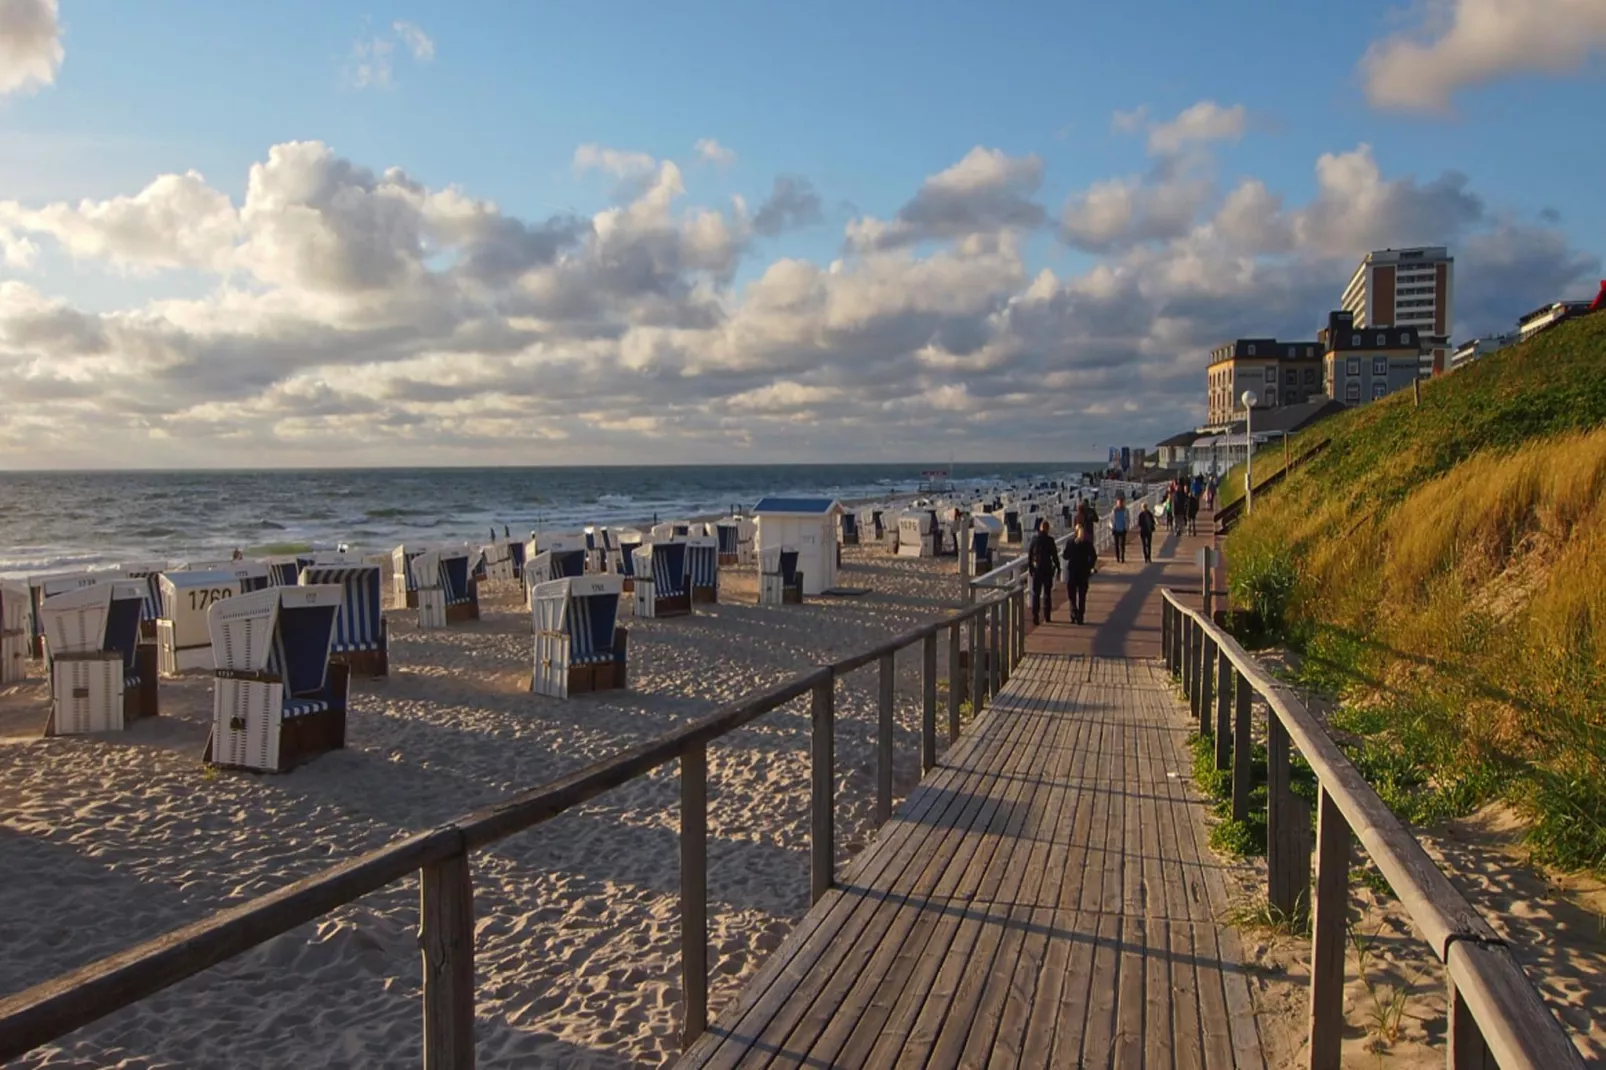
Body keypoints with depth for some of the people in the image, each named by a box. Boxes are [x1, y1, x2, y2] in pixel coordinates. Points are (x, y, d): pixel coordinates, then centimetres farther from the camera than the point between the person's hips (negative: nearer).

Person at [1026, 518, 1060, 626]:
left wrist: (1030, 567, 12)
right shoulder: (1050, 540, -8)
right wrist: (1058, 569, 0)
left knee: (1035, 594, 5)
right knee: (1047, 594, 12)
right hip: (1047, 569, -1)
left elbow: (1029, 556, 2)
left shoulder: (1034, 540, -1)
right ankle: (1047, 617, 17)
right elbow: (1055, 556, -7)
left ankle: (1035, 618, -2)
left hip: (1036, 569, 1)